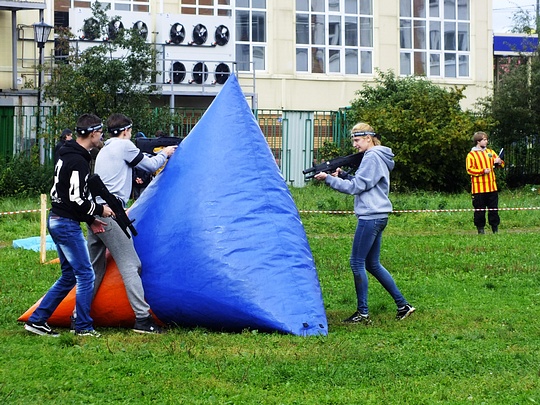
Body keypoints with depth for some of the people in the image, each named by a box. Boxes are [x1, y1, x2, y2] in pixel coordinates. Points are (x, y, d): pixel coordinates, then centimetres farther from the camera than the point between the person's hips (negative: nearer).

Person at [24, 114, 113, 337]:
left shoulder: (67, 156, 14)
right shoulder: (78, 161, -18)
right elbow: (76, 199, -23)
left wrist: (90, 219, 15)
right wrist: (100, 210, -7)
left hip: (57, 221, 10)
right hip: (67, 224, -10)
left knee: (69, 275, 15)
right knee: (86, 275, -2)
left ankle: (37, 320, 15)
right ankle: (84, 327, 3)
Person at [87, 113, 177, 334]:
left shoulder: (104, 151, 24)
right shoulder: (124, 146, 1)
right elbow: (151, 165, 9)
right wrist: (165, 154, 25)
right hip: (110, 212, -9)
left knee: (94, 267, 12)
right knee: (130, 265, -10)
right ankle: (142, 318, -15)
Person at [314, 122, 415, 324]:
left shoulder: (372, 158, -13)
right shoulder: (377, 157, 18)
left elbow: (356, 187, -16)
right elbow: (360, 183, 20)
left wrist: (328, 178, -14)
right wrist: (342, 175, 6)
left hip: (371, 217, -10)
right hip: (376, 216, 10)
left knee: (357, 262, -5)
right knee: (372, 264, 14)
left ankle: (363, 313, -2)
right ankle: (403, 304, 16)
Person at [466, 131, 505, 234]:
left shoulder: (490, 152, 15)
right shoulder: (471, 155, -3)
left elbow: (501, 164, 19)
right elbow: (469, 169, -10)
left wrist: (499, 162, -5)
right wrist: (483, 171, -19)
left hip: (491, 187, 5)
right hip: (479, 188, -5)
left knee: (494, 209, 5)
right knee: (479, 209, -2)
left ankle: (495, 228, 10)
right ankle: (480, 228, 6)